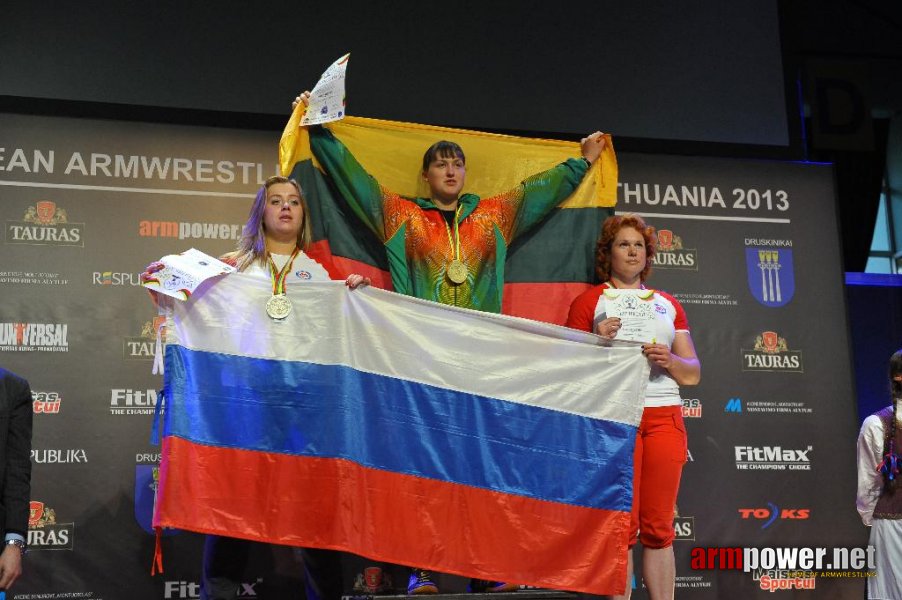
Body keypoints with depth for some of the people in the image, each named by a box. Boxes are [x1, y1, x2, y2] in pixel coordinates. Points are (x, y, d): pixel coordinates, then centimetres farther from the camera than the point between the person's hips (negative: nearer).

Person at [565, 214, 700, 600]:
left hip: (664, 416, 4)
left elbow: (692, 374, 16)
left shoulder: (667, 304, 19)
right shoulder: (589, 302, 7)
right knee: (623, 526, -6)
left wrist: (669, 360, -5)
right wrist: (599, 342, -14)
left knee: (659, 527, 3)